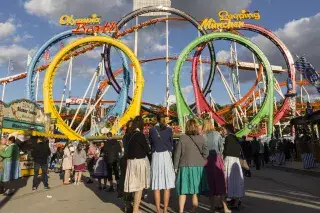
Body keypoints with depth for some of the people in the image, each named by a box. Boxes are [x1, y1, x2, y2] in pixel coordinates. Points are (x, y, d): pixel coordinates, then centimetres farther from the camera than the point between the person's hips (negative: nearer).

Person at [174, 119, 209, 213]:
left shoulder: (182, 138, -7)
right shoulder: (201, 138, -4)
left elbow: (177, 153, -5)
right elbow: (206, 152, -8)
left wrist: (176, 166, 5)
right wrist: (201, 160, 10)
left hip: (185, 167, -1)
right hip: (198, 167, 1)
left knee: (183, 191, 10)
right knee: (195, 192, 12)